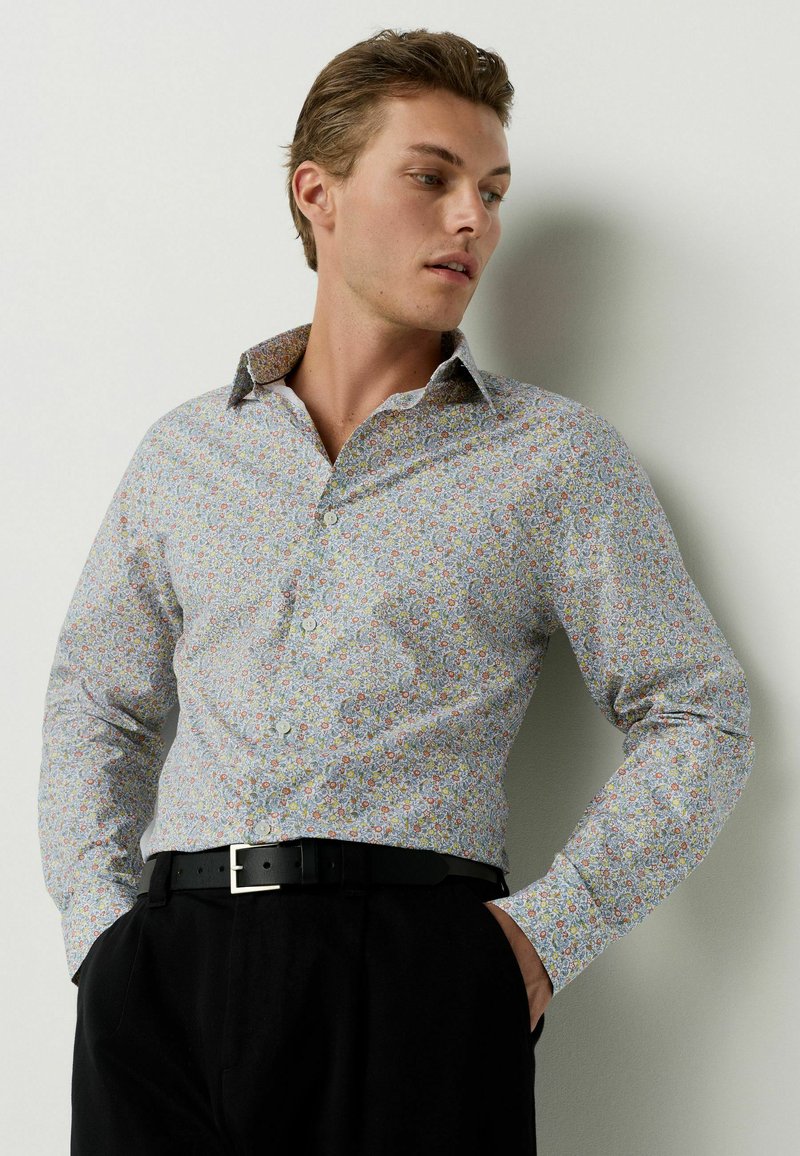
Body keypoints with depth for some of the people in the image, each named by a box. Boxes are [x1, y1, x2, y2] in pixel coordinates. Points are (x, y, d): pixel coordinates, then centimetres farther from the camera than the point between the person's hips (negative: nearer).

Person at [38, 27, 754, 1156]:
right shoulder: (183, 451, 16)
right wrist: (103, 925, 6)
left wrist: (546, 933, -5)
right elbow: (93, 704, 21)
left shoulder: (558, 455, 7)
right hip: (166, 969, 2)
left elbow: (700, 721, 5)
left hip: (411, 966, -2)